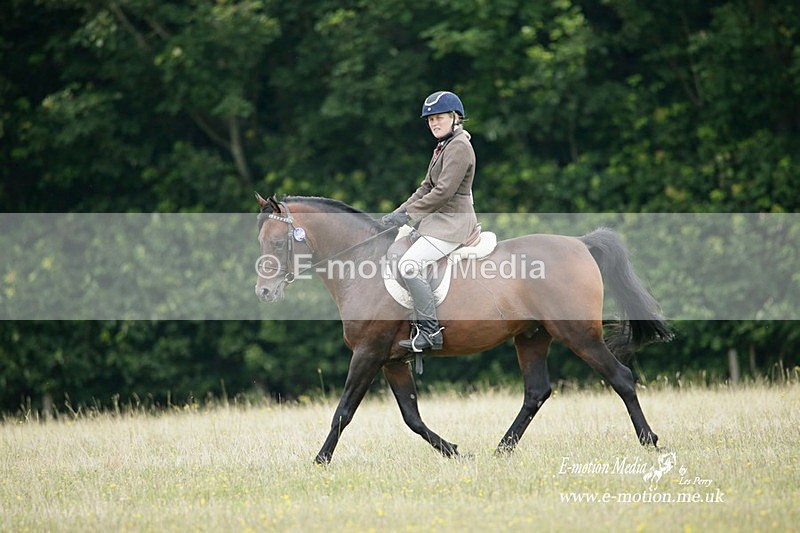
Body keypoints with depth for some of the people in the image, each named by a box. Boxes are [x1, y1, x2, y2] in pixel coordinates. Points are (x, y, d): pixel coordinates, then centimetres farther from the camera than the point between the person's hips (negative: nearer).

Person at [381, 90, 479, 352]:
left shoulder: (459, 147, -14)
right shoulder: (444, 147, 18)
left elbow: (444, 191, -21)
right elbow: (427, 187, 18)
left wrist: (408, 214, -18)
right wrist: (399, 212, 6)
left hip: (453, 222, -11)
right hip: (439, 219, 11)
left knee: (410, 264, -23)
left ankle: (430, 331, -20)